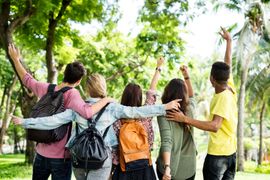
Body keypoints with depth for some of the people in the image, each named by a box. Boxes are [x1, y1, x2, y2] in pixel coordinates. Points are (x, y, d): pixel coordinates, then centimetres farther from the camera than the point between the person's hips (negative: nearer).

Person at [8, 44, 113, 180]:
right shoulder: (71, 94, -18)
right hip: (60, 157, -6)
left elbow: (27, 80, 16)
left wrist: (16, 59, 31)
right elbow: (87, 112, -34)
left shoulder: (45, 89, 0)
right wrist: (106, 100, -19)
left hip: (41, 153, 6)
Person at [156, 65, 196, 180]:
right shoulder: (190, 110, -1)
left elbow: (166, 142, -25)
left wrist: (167, 167, -31)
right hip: (189, 167, 3)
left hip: (170, 167, -3)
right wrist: (186, 76, 22)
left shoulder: (164, 114, -13)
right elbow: (191, 97, 24)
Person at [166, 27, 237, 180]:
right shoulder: (230, 89, 0)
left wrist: (185, 119, -35)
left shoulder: (223, 98, -22)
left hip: (218, 153, -8)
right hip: (231, 151, 8)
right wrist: (229, 41, 26)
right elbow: (228, 65, 14)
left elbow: (214, 126, -32)